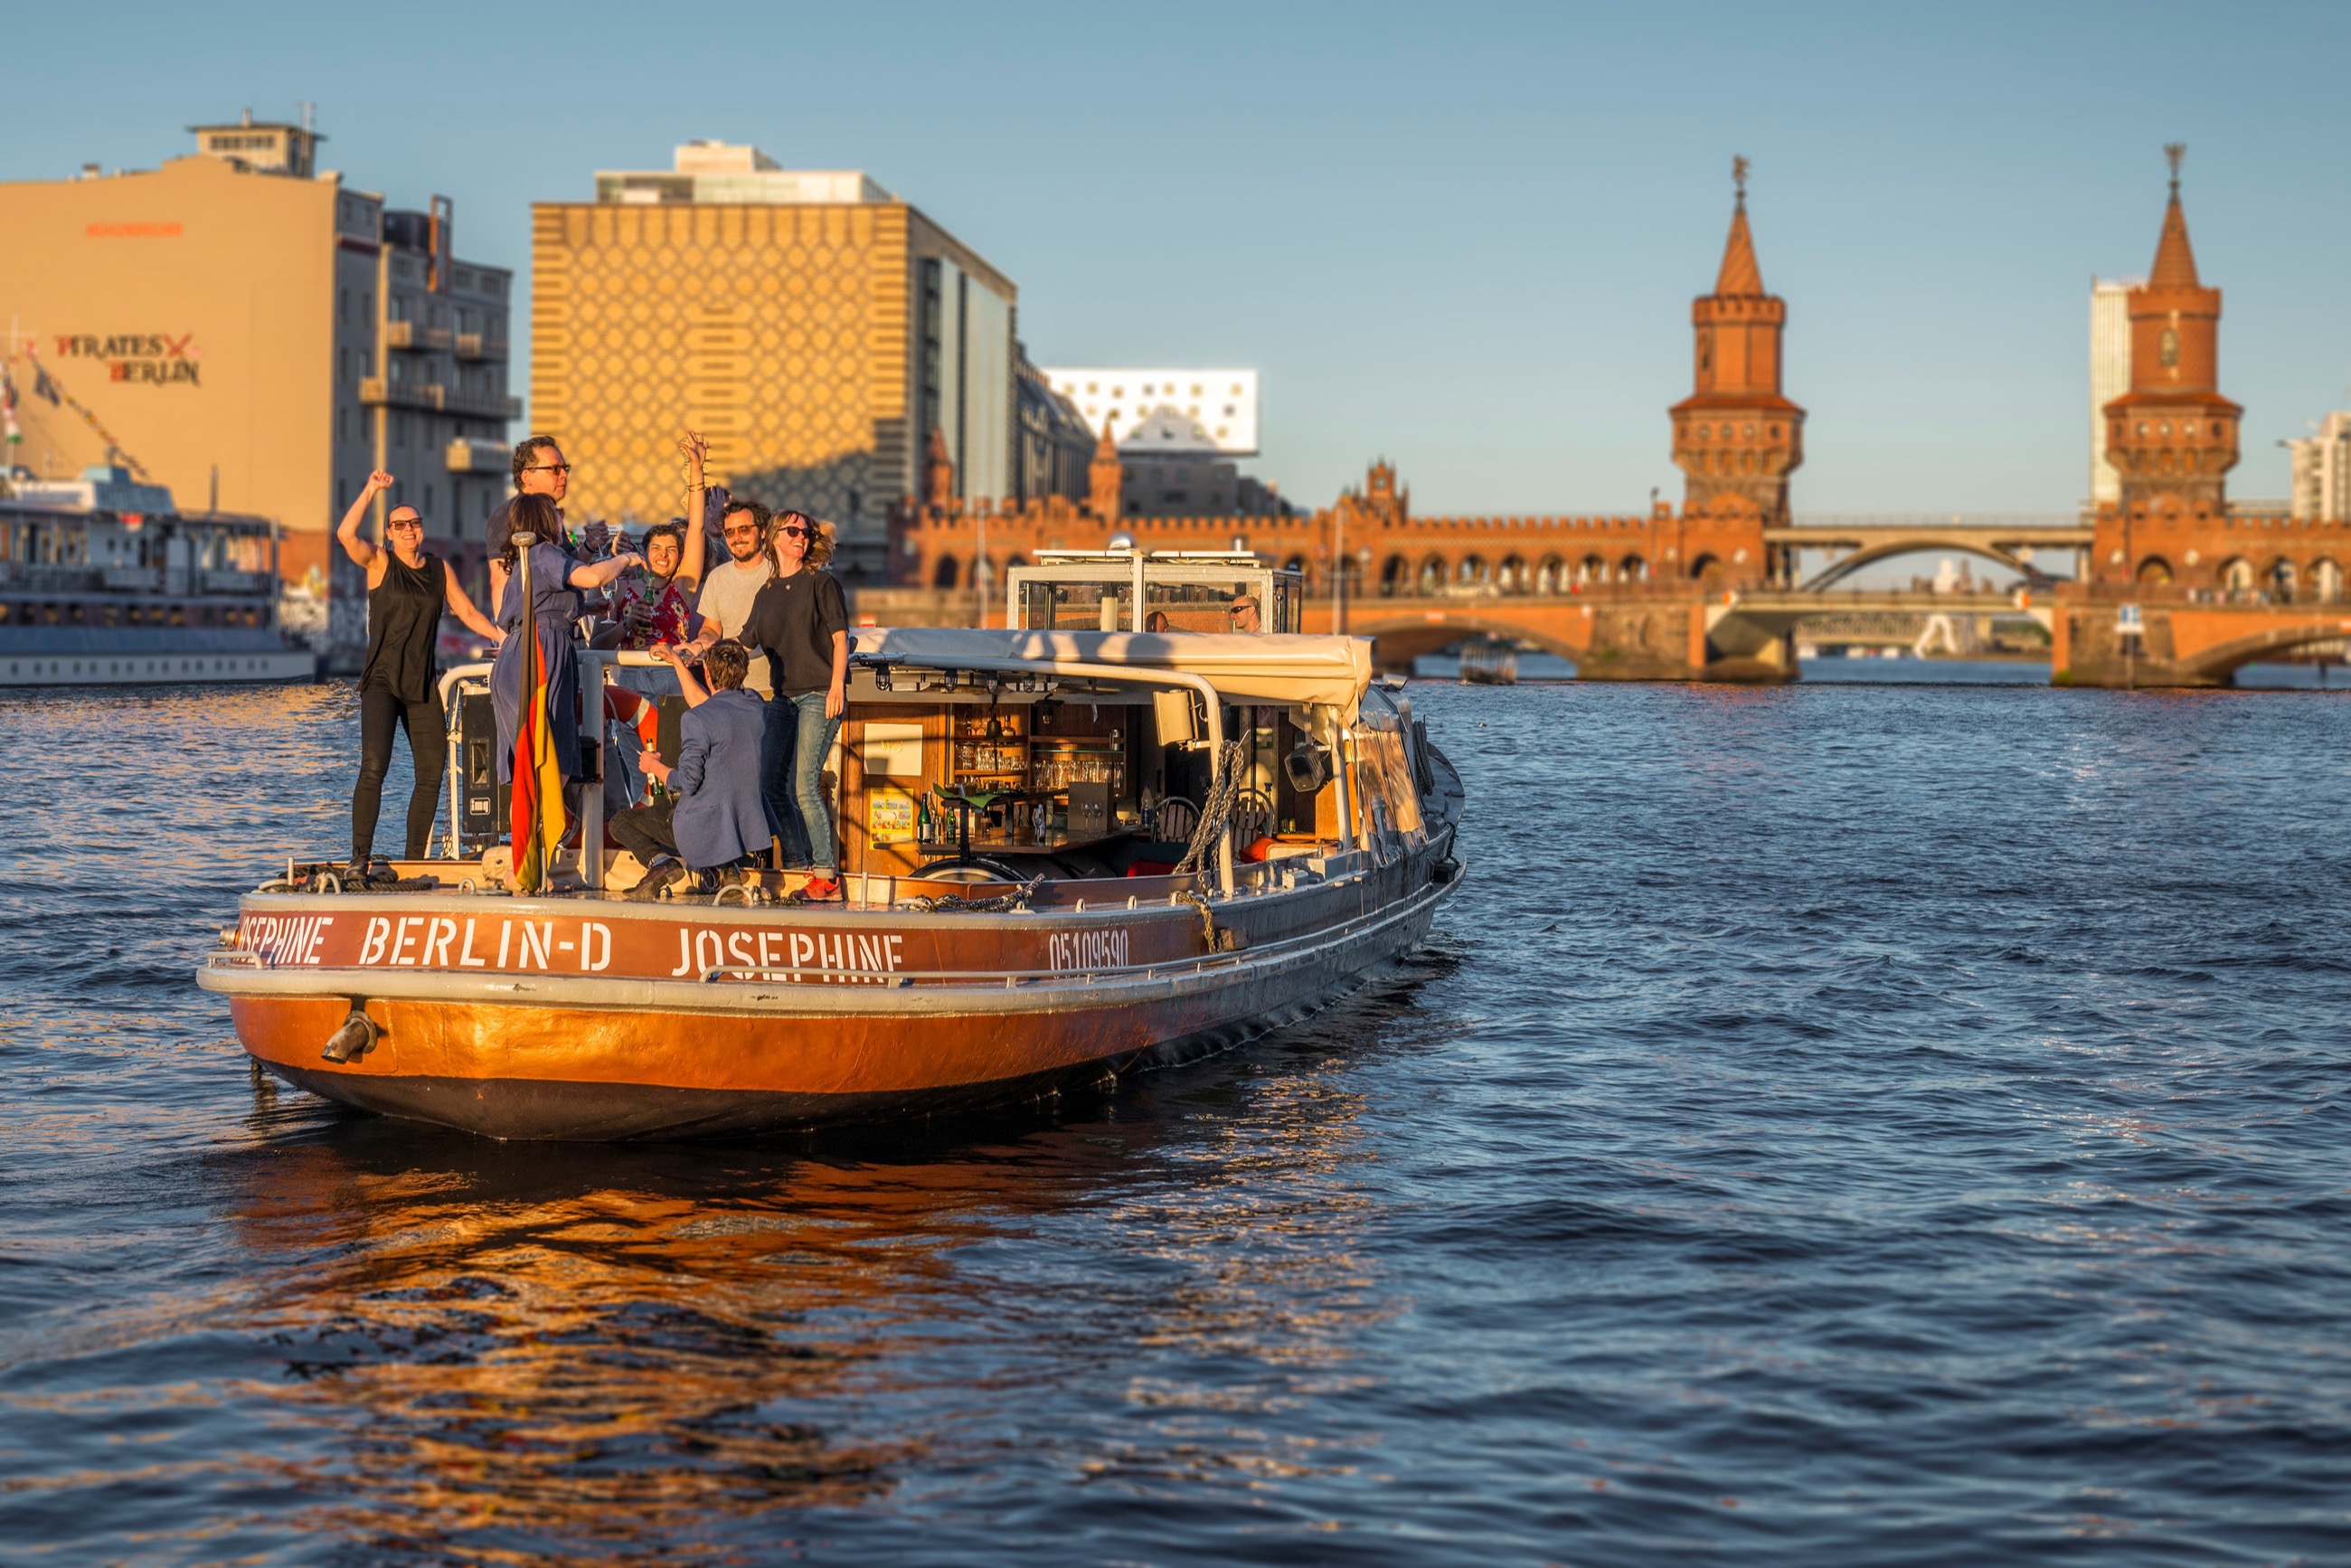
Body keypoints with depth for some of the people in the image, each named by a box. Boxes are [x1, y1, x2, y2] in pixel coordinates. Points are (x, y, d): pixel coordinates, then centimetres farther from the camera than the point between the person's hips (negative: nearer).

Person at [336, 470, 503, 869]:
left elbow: (468, 612, 12)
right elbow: (346, 535, -16)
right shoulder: (379, 563, 1)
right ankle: (360, 858, -19)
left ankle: (414, 860, 11)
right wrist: (370, 491, -16)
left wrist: (500, 635, -2)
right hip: (382, 679, -5)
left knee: (432, 771, 2)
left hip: (423, 683, 5)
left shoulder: (440, 569, 13)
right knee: (373, 765, -19)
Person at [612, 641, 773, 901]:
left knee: (620, 823, 14)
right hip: (746, 828, 7)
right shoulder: (756, 709, 1)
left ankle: (660, 861, -13)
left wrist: (654, 766, -1)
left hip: (702, 829, -7)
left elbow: (687, 782, -20)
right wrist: (678, 664, 25)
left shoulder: (696, 720, -20)